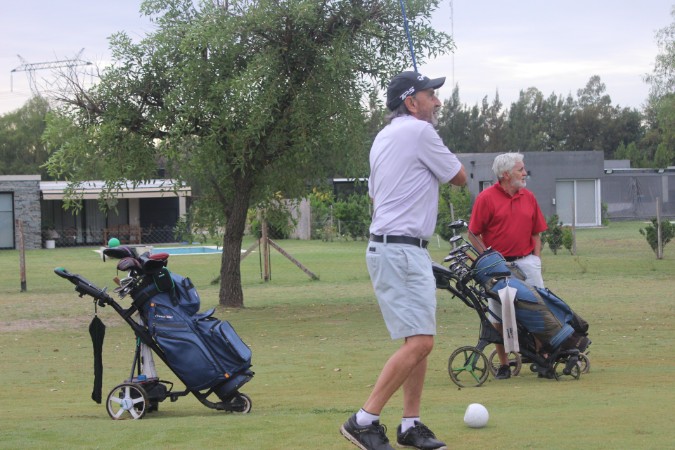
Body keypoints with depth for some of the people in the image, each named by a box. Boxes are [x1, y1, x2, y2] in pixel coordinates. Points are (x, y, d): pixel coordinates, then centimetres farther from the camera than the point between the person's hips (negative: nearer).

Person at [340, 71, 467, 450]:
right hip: (402, 251, -10)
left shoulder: (383, 138, 17)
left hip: (396, 248, 10)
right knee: (419, 342, -15)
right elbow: (460, 178, 0)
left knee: (420, 340, 13)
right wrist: (440, 154, 16)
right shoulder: (419, 132, -11)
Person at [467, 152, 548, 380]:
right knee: (498, 317, 2)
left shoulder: (528, 197, 10)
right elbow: (473, 235, -3)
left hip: (526, 261, 3)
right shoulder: (486, 198, -4)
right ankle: (503, 364, 12)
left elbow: (536, 233, 16)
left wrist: (535, 259, 4)